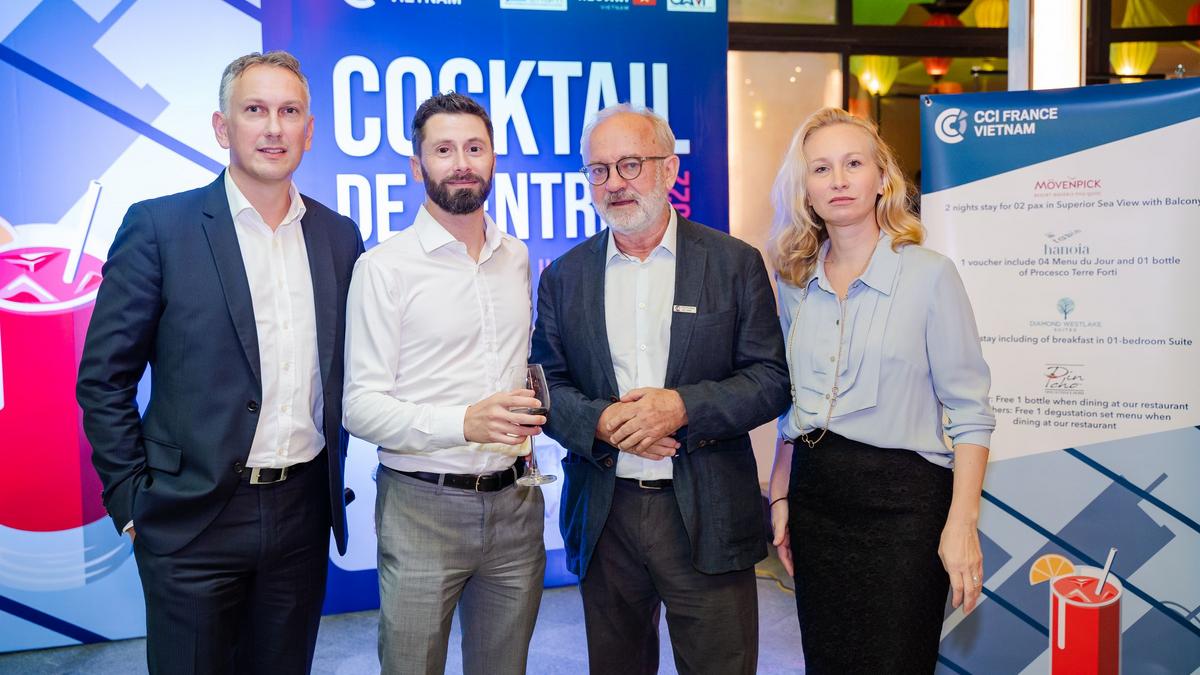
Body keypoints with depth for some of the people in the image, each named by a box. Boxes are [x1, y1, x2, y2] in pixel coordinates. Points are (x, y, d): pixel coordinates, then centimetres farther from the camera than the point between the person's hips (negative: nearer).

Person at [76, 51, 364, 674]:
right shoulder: (158, 226, -6)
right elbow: (103, 379, -4)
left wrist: (334, 478, 10)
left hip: (304, 512, 4)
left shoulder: (339, 236, 6)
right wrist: (132, 501, -5)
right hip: (194, 524, -3)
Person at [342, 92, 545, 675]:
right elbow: (361, 406, -12)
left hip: (515, 501, 5)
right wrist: (463, 423, -25)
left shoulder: (516, 257, 9)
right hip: (423, 508, -4)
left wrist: (533, 409, 2)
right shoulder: (385, 267, -8)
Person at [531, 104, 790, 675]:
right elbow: (547, 385, 5)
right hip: (603, 516, 2)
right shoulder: (564, 277, 6)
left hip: (707, 517, -2)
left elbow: (771, 380, -4)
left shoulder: (735, 263, -1)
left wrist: (683, 406, -19)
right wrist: (599, 422, -15)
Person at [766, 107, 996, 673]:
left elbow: (970, 413, -8)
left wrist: (961, 525, -14)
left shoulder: (929, 274, -8)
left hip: (903, 498, -4)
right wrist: (780, 498, 10)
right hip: (815, 496, 5)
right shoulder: (795, 282, 6)